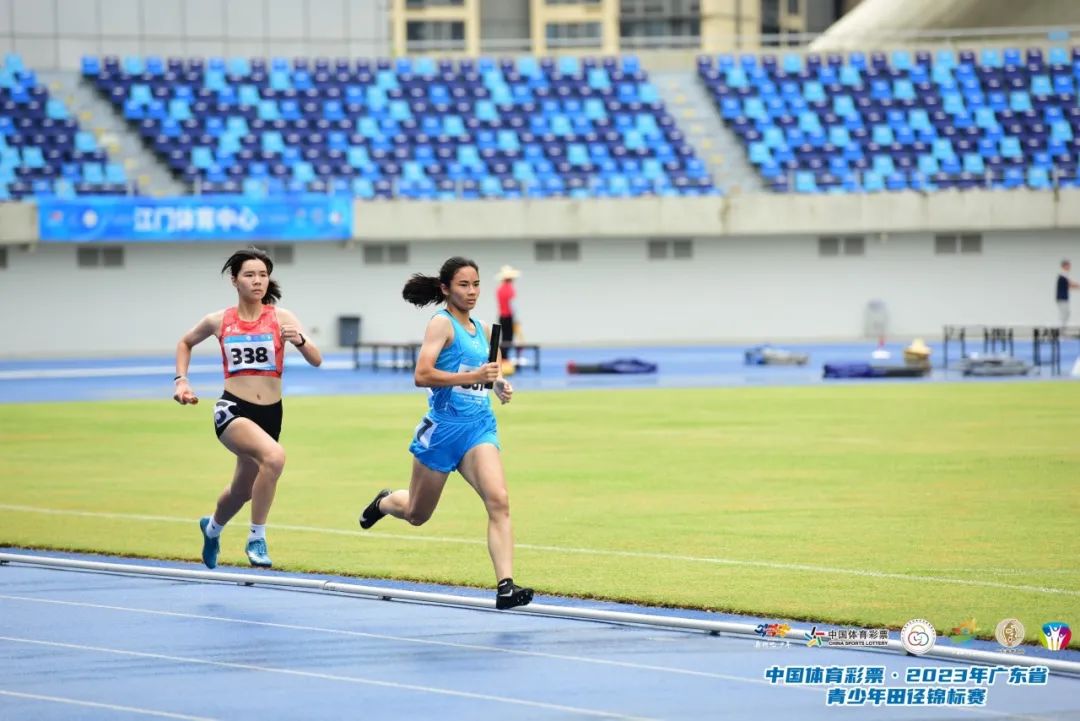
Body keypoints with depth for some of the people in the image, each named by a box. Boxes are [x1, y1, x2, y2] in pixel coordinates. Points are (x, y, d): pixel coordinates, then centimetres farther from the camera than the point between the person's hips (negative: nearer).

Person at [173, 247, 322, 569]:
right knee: (274, 456, -33)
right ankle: (257, 538, -19)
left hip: (270, 414, 3)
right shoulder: (219, 321, 1)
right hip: (232, 410, -3)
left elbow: (316, 360, -9)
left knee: (242, 490, 19)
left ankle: (212, 527, 54)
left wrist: (299, 340, -28)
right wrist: (181, 380, 9)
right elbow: (185, 343, 21)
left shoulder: (281, 317, -1)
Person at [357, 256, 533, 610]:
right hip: (443, 427, -4)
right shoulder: (441, 323, -8)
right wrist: (473, 376, -27)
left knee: (498, 501, -20)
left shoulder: (481, 330, 12)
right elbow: (423, 375, -20)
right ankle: (384, 502, 51)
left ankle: (505, 587, -27)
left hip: (479, 427, 4)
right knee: (416, 514, 14)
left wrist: (499, 384, 8)